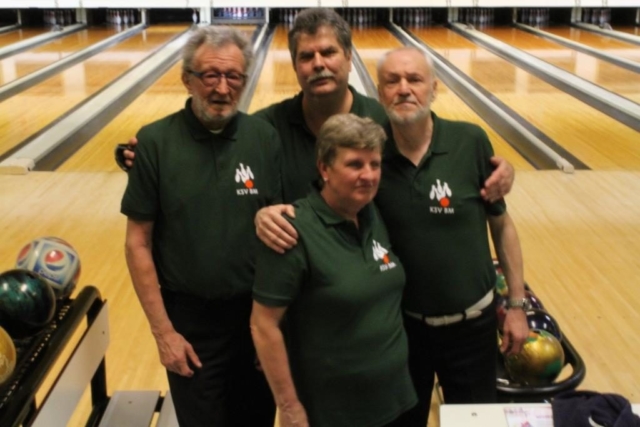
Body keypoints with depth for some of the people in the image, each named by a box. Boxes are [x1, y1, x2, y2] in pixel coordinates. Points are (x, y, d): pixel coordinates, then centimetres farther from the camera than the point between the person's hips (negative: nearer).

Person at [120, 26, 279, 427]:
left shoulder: (265, 137, -7)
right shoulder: (156, 141, -11)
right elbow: (138, 243, -7)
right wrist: (163, 331, -8)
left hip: (258, 312, 2)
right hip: (189, 318, -1)